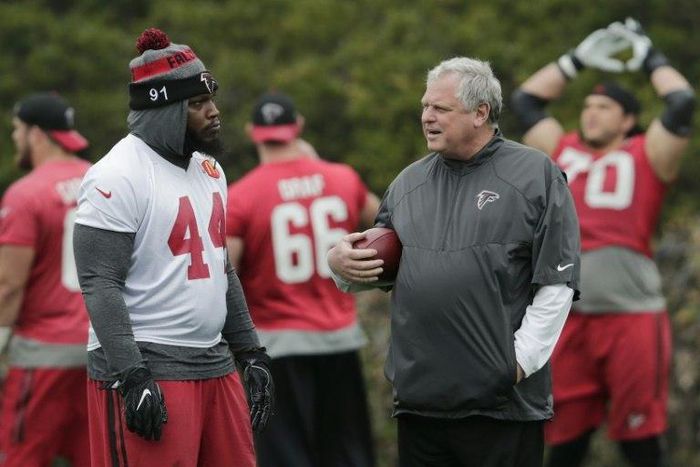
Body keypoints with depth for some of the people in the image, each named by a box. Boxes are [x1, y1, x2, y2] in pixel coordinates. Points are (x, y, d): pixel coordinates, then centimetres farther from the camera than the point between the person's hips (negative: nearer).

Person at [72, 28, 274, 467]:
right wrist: (132, 379, -21)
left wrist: (252, 354, 19)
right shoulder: (120, 176, -12)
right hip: (144, 368, -8)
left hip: (215, 365, 8)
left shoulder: (208, 169, 14)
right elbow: (100, 286, -16)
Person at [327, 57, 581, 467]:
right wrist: (342, 264, 1)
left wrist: (522, 360, -10)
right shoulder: (409, 182, 15)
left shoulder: (535, 175, -1)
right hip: (419, 398, 5)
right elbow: (379, 269, 23)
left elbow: (557, 283, -6)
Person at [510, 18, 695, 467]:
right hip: (569, 318, 5)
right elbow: (526, 100, 26)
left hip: (631, 316, -4)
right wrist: (578, 60, 25)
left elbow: (682, 102, -7)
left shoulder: (646, 156, 3)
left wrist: (650, 57, 8)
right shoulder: (563, 152, 16)